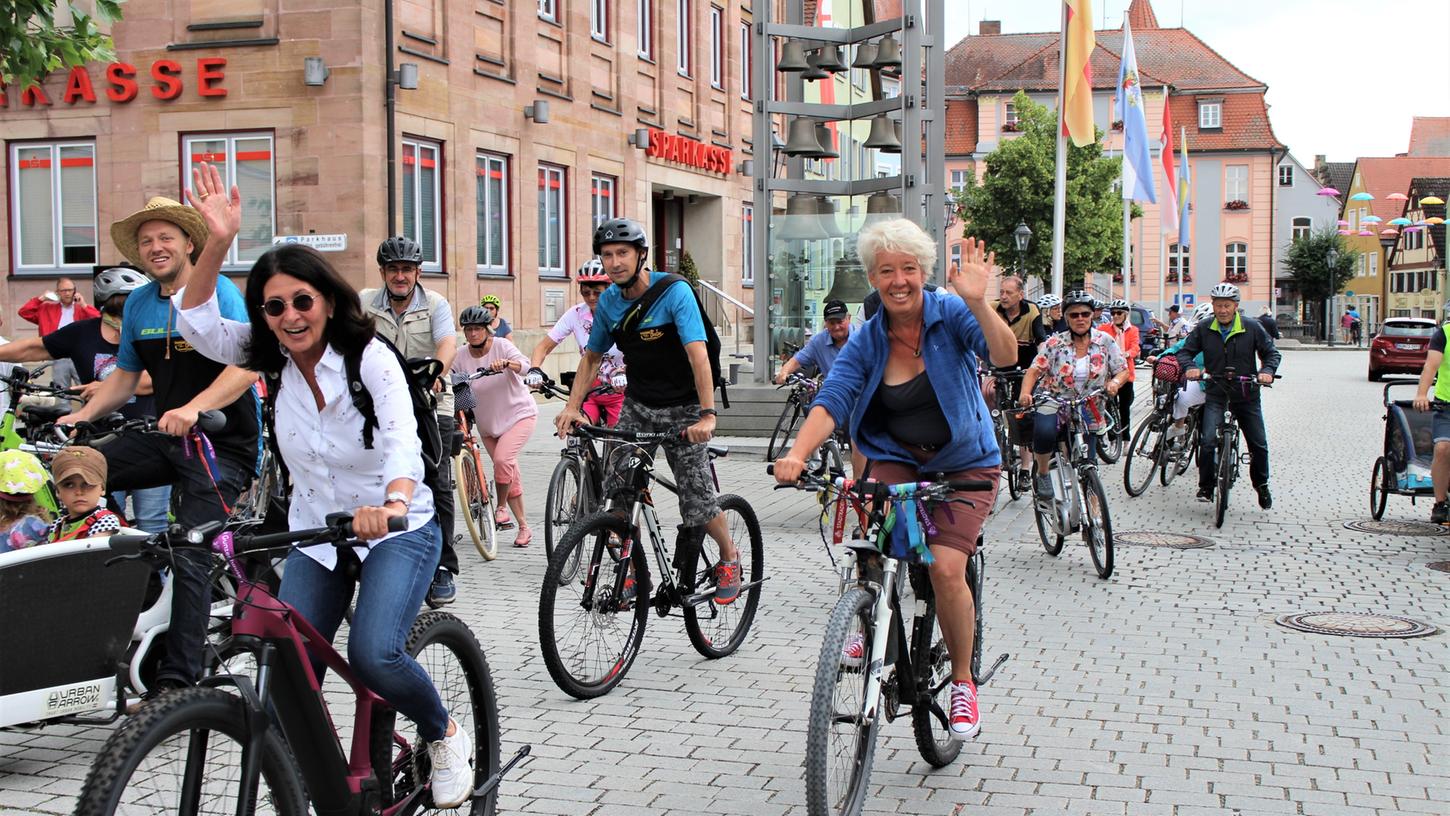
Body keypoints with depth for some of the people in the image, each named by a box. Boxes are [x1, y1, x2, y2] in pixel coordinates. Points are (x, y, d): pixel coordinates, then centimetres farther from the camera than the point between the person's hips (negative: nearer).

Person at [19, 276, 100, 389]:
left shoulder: (82, 309, 9)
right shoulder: (48, 309, 15)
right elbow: (24, 312, 11)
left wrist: (84, 305, -10)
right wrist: (41, 299, 4)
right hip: (59, 360, 2)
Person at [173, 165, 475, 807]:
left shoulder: (370, 357, -18)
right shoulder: (276, 359, -3)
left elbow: (404, 440, -34)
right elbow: (196, 322, -12)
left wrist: (393, 502, -55)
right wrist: (219, 242, -26)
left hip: (395, 528, -5)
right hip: (315, 534, 5)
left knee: (372, 653, -25)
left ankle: (445, 736, 3)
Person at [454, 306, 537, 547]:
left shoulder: (501, 346, -12)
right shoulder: (462, 358, -4)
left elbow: (524, 365, -28)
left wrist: (507, 363, -48)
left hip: (518, 414, -4)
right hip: (487, 423, 4)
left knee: (502, 459, -26)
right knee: (510, 474, 6)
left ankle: (501, 508, -5)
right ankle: (524, 527, 14)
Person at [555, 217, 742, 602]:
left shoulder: (675, 292, -19)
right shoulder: (609, 301, -1)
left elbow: (697, 354, -27)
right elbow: (592, 357, 10)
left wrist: (708, 414, -38)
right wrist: (572, 406, -4)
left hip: (682, 408, -4)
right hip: (638, 404, 5)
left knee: (698, 502, -5)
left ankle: (729, 559, 23)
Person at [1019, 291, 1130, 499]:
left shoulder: (1105, 341, 1)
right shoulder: (1055, 343, -3)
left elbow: (1123, 370, 2)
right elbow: (1034, 370, -10)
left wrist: (1114, 383, -22)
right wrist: (1025, 393, -29)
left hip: (1087, 412, 2)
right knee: (1044, 431, -35)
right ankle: (1042, 473, -9)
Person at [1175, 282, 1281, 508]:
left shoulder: (1252, 328, -4)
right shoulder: (1204, 329, -2)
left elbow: (1271, 352, 1)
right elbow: (1185, 352, 1)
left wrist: (1267, 371, -19)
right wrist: (1189, 367, -21)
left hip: (1246, 394, 1)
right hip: (1216, 394, 0)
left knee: (1259, 445, 5)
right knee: (1207, 441, -18)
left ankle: (1262, 485, 28)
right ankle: (1206, 487, -3)